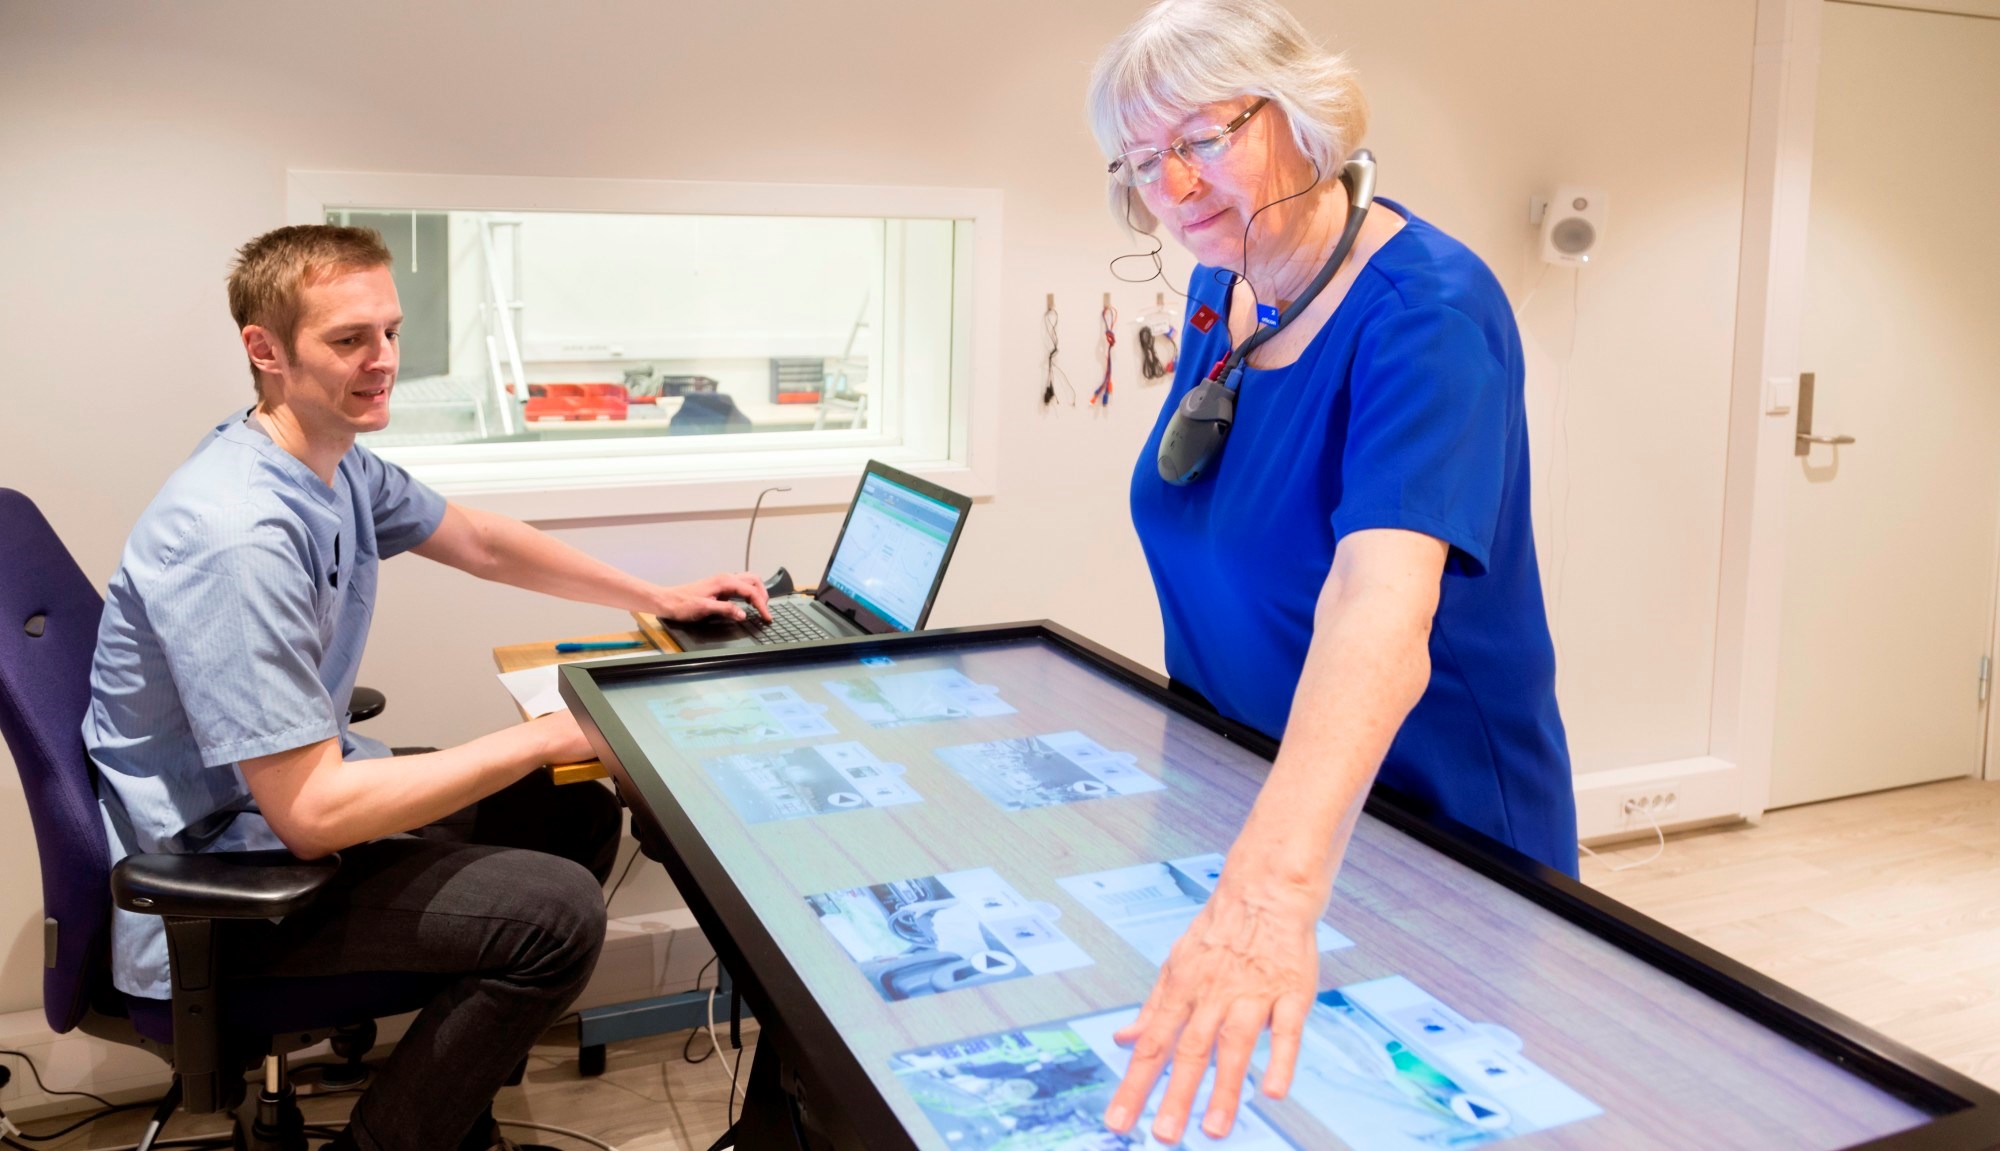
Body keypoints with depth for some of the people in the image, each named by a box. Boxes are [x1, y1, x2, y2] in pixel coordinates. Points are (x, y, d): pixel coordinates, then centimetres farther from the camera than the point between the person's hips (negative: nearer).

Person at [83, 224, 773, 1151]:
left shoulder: (336, 464, -1)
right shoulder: (238, 534, -31)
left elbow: (479, 542, 17)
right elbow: (310, 815, -31)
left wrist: (658, 599, 16)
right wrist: (549, 736, -25)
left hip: (299, 788, 10)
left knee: (581, 809, 10)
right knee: (557, 909, -20)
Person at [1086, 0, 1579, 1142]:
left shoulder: (1424, 310, -26)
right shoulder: (1221, 286, -1)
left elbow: (1380, 607, -42)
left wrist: (1273, 889, -56)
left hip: (1432, 822, -7)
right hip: (1238, 799, 7)